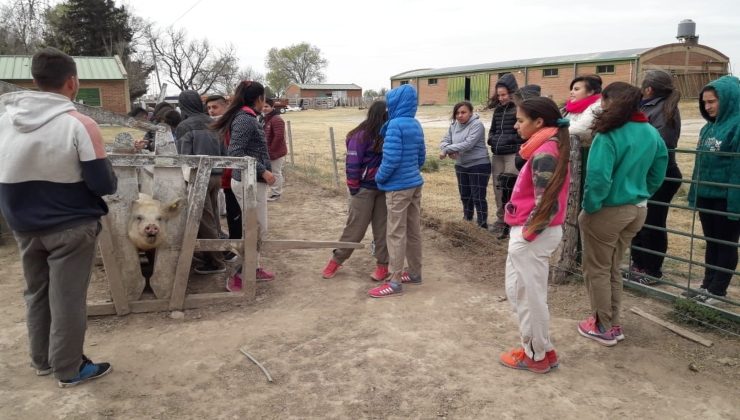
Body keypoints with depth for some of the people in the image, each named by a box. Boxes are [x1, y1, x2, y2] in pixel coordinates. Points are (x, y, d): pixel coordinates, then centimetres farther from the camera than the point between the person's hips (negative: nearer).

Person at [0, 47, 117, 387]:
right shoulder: (80, 125, -19)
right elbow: (104, 185, -17)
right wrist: (110, 177, 4)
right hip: (70, 226, -5)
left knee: (36, 293, 19)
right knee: (67, 298, 6)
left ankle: (42, 360, 34)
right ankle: (69, 369, 19)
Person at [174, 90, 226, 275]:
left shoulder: (184, 126, -9)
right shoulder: (212, 123, 8)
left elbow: (184, 156, -11)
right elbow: (223, 152, 11)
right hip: (216, 176, 6)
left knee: (205, 221, 1)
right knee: (212, 219, 15)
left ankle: (215, 262, 5)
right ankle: (212, 256, 25)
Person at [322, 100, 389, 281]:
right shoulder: (361, 136, -15)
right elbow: (352, 165, -13)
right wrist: (354, 191, -10)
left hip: (383, 189, 5)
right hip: (365, 189, -5)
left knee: (382, 228, 8)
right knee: (355, 229, 3)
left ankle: (382, 265, 18)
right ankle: (336, 260, 19)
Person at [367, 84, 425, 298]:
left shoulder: (395, 125, -18)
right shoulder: (416, 125, 8)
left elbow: (391, 159, -22)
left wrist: (379, 178, -7)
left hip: (398, 187, -8)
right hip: (415, 184, 8)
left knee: (396, 234, -2)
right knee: (414, 231, 15)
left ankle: (395, 282, 3)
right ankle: (415, 273, 26)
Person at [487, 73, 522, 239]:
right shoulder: (497, 110, 14)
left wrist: (509, 139, -15)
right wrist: (492, 140, 5)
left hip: (513, 154, -7)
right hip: (497, 155, 7)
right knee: (498, 188, 11)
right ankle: (501, 221, 23)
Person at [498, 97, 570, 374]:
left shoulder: (543, 154, -20)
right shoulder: (549, 148, 11)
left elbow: (547, 204, -24)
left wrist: (528, 233, -15)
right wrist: (525, 230, 12)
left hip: (531, 237, -10)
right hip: (532, 232, 10)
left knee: (529, 298, 5)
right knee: (518, 292, 19)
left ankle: (537, 356, 22)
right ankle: (540, 348, 31)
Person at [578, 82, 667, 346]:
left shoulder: (609, 136, -22)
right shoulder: (651, 133, 3)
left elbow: (598, 178, -28)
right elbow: (658, 173, 11)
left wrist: (589, 207, -15)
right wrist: (642, 195, 18)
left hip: (608, 212, -7)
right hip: (637, 210, 8)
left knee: (596, 270, 10)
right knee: (612, 268, 21)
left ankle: (603, 327, 19)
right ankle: (614, 324, 29)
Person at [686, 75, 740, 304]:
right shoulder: (709, 127, 10)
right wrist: (694, 193, 10)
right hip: (706, 195, 8)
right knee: (711, 242, 17)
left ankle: (717, 291, 16)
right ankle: (707, 285, 28)